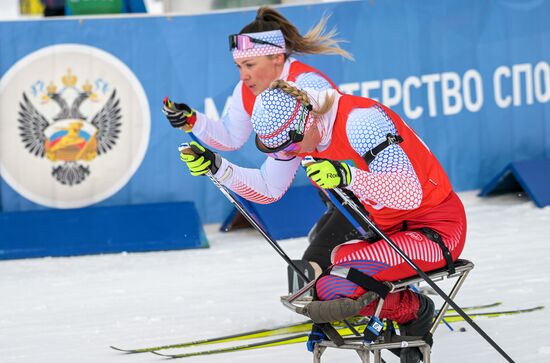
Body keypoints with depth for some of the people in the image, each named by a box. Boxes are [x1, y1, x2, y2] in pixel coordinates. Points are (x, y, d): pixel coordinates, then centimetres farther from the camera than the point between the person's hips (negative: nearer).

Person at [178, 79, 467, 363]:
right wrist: (216, 167, -3)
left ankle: (414, 310, 0)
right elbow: (269, 188, 10)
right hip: (389, 230, 9)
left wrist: (348, 177, -49)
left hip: (438, 229, -9)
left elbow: (410, 193, -35)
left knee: (334, 285, -26)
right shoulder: (296, 132, -4)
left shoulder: (359, 120, -28)